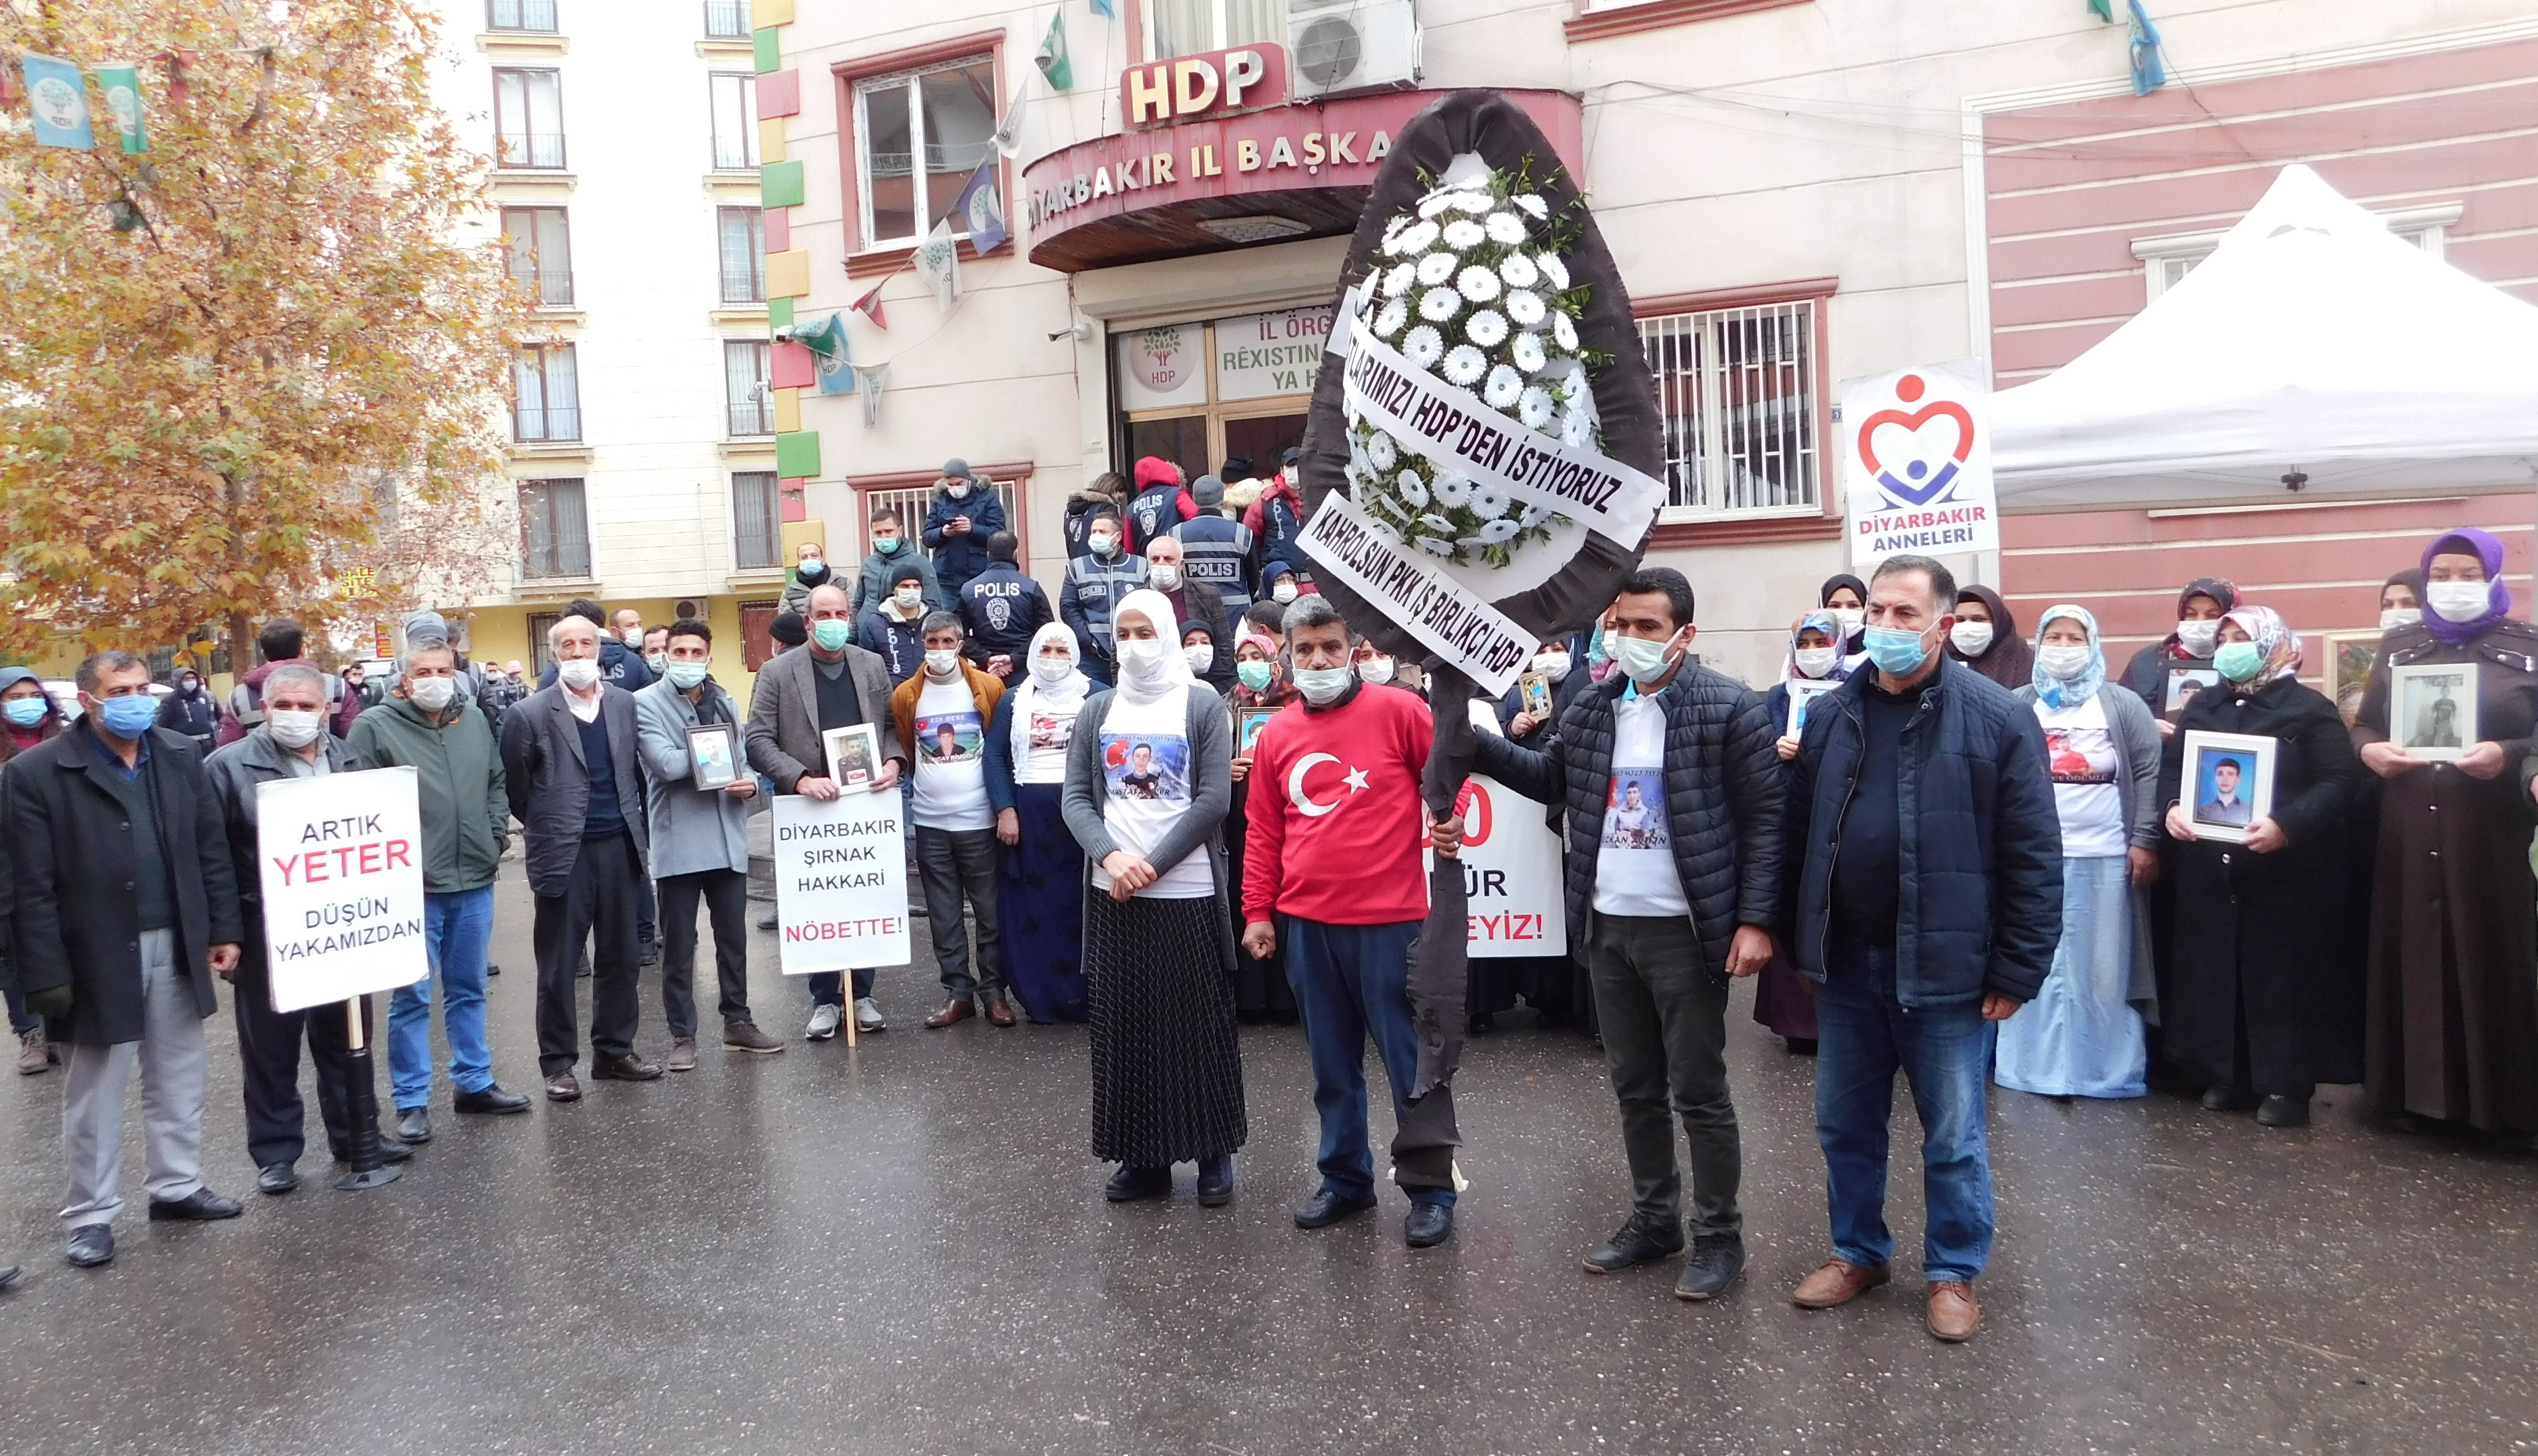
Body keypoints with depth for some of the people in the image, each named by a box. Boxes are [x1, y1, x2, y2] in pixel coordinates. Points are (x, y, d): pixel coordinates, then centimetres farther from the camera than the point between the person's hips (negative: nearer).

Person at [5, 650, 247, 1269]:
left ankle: (177, 1185, 30)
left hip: (176, 946, 4)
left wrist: (224, 930, 4)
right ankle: (91, 1213, 22)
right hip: (99, 955, -4)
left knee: (179, 1077, 15)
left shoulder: (181, 756, 3)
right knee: (96, 1091, 9)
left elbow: (212, 852, 8)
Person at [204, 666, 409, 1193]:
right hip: (267, 934, -4)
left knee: (347, 1038, 16)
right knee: (271, 1047, 8)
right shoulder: (229, 767, -6)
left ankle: (356, 1134, 29)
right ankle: (276, 1151, 20)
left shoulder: (351, 761, 7)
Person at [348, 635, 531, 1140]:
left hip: (475, 880, 5)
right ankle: (411, 1101, 12)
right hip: (413, 887, -5)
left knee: (468, 989, 16)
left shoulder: (475, 719, 9)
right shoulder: (376, 727, -7)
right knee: (412, 997, 3)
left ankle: (474, 1082, 28)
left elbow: (497, 784, 21)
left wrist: (496, 834, 10)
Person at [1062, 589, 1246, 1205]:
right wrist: (1110, 857, -13)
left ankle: (1214, 1153, 16)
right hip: (1113, 893, 4)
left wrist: (1153, 864, -13)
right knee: (1124, 1024, 7)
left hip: (1188, 892, -3)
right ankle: (1142, 1156, 18)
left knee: (1200, 1022, 3)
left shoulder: (1202, 705, -2)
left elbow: (1214, 798, -8)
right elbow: (1076, 797, 4)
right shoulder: (1097, 710, 9)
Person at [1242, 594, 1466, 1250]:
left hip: (1388, 919, -4)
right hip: (1306, 924, 4)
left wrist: (1451, 819, -14)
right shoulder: (1276, 735, 9)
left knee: (1409, 1059, 3)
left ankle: (1432, 1191, 16)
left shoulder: (1396, 710, -4)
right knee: (1332, 1064, 14)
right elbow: (1263, 832, 13)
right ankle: (1345, 1178, 28)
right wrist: (1257, 912, 10)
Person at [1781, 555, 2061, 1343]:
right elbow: (1800, 833, 9)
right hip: (1846, 962, 5)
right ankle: (1857, 1251, 35)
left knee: (1952, 1136, 8)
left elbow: (2035, 857, -9)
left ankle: (1954, 1270, 27)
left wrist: (2017, 972, -10)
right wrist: (1801, 942, 7)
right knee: (1845, 1124, 16)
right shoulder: (1829, 715, 5)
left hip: (1944, 967, -4)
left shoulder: (1998, 719, -9)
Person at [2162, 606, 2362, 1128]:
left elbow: (2339, 782, -10)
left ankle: (2287, 1084, 10)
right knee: (2215, 971, 8)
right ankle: (2227, 1074, 19)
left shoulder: (2309, 708, -3)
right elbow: (2171, 766, 14)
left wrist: (2286, 825, -23)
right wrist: (2173, 807, -7)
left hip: (2286, 872, -5)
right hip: (2209, 870, 5)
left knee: (2282, 975, 1)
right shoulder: (2203, 706, 14)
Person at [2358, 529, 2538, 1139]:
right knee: (2411, 958, 4)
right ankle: (2412, 1086, 12)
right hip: (2408, 836, 3)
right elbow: (2364, 724, 14)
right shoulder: (2398, 647, 14)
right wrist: (2370, 750, -7)